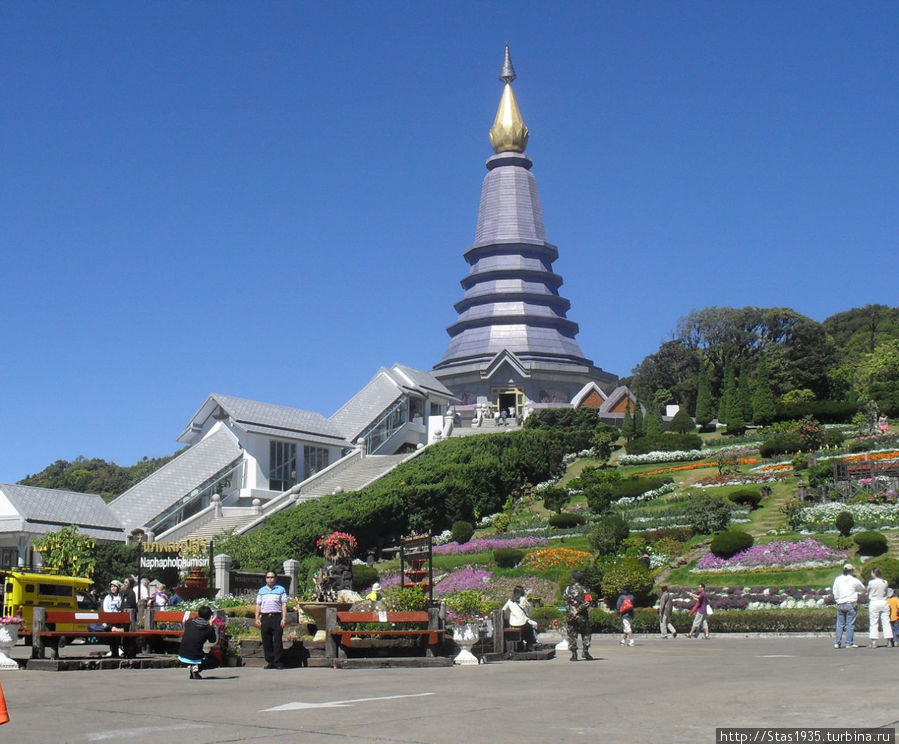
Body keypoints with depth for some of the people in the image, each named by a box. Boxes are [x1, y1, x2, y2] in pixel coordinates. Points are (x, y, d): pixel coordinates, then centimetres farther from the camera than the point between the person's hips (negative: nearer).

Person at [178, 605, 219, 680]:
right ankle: (197, 667, -6)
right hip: (195, 658, -5)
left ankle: (191, 666, 15)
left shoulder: (189, 622, 0)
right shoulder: (209, 629, -10)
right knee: (215, 662, 18)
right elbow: (213, 642, 4)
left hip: (182, 655, 6)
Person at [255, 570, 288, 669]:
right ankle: (270, 662, 8)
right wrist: (257, 618, 6)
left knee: (277, 640, -6)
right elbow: (258, 605, 16)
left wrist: (284, 618, -6)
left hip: (277, 617, -3)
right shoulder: (261, 590, 16)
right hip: (265, 617, 3)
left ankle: (278, 662, -4)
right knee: (266, 641, 2)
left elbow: (284, 605, 3)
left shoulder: (281, 589, 7)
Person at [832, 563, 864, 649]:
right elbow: (863, 588, 10)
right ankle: (849, 643, 1)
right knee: (850, 624, 1)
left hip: (840, 604, 3)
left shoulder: (837, 579, 4)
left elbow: (834, 592, 7)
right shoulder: (854, 580, -5)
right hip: (851, 604, -3)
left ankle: (837, 643, 7)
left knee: (840, 624, 9)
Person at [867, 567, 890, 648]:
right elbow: (886, 591, 9)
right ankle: (889, 641, 5)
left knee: (873, 623, 1)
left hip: (874, 603, -3)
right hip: (884, 603, 3)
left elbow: (868, 591, 2)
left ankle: (873, 642, -3)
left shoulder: (871, 582, -11)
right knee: (886, 622, 7)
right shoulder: (885, 582, 1)